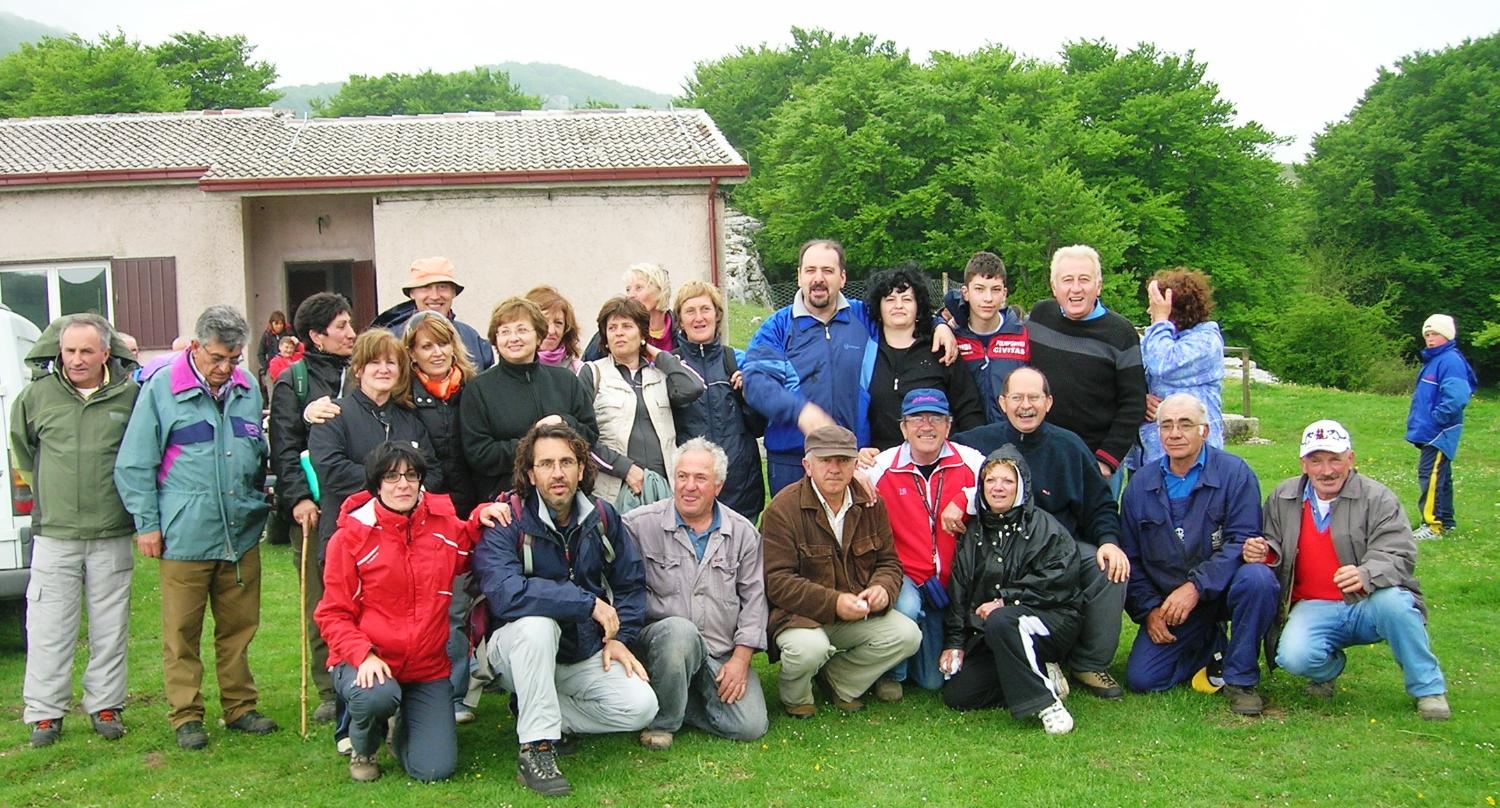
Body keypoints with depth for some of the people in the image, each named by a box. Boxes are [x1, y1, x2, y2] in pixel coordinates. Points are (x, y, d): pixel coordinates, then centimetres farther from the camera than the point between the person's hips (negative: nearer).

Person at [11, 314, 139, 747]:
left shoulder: (130, 396, -4)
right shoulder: (36, 396, 0)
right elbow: (20, 444, 18)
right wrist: (42, 487, 16)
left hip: (112, 536, 0)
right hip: (54, 534, 1)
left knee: (110, 628, 9)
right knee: (48, 629, 4)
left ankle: (105, 706, 22)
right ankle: (44, 712, 17)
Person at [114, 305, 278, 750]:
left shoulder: (248, 388, 10)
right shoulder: (161, 388, -5)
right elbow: (134, 464, -2)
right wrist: (147, 523, -5)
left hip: (242, 532, 4)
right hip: (185, 535, -4)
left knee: (239, 627, 11)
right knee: (182, 632, 4)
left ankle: (240, 707, 22)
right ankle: (187, 716, 15)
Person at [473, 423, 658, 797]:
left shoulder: (602, 516, -1)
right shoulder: (506, 521, -17)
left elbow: (631, 583, 10)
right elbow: (503, 592, -34)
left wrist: (619, 637, -5)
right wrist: (589, 603, -30)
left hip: (586, 654, 4)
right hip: (519, 650, -4)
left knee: (640, 706, -18)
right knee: (537, 622, -37)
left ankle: (539, 713, 2)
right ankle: (535, 748, -26)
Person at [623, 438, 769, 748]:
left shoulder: (743, 532, 6)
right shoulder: (641, 524, -2)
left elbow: (754, 598, 7)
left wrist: (740, 658, 0)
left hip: (724, 655, 3)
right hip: (660, 638, -3)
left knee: (751, 725, -14)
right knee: (679, 630, -38)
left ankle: (683, 701, 12)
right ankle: (662, 720, -14)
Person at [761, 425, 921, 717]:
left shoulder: (870, 503, 4)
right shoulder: (783, 509, -13)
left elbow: (888, 561, 11)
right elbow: (777, 581, -18)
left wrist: (883, 588, -15)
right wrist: (833, 603, -28)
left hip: (857, 614, 6)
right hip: (798, 614, -5)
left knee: (908, 635, -15)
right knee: (810, 647, -36)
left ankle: (837, 681, 8)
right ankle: (793, 695, 2)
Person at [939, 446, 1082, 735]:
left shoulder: (1044, 526, -2)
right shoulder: (973, 533, 13)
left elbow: (1058, 582, -13)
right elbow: (958, 589, 10)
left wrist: (1006, 601, -17)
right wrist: (954, 641, 1)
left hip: (1050, 622, -5)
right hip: (987, 631, 5)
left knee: (1001, 621, -37)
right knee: (956, 695, -11)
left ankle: (1045, 702, -25)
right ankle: (1039, 677, 2)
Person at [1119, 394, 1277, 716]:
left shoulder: (1234, 473, -9)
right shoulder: (1140, 484, 3)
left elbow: (1242, 541, -18)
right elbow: (1130, 558, 8)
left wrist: (1196, 587, -27)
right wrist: (1149, 610, -2)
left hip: (1221, 590, -3)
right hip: (1166, 602, 3)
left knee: (1256, 578, -35)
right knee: (1141, 680, -10)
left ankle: (1241, 679, -14)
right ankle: (1211, 648, 20)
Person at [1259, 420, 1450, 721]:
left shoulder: (1378, 498, -5)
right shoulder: (1283, 499, 5)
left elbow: (1398, 556, -14)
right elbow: (1274, 549, 16)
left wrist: (1366, 575, -37)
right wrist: (1263, 553, -10)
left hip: (1369, 605, -1)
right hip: (1313, 608, 2)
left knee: (1393, 601, -37)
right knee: (1294, 657, -29)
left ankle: (1428, 689, -10)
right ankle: (1327, 669, 12)